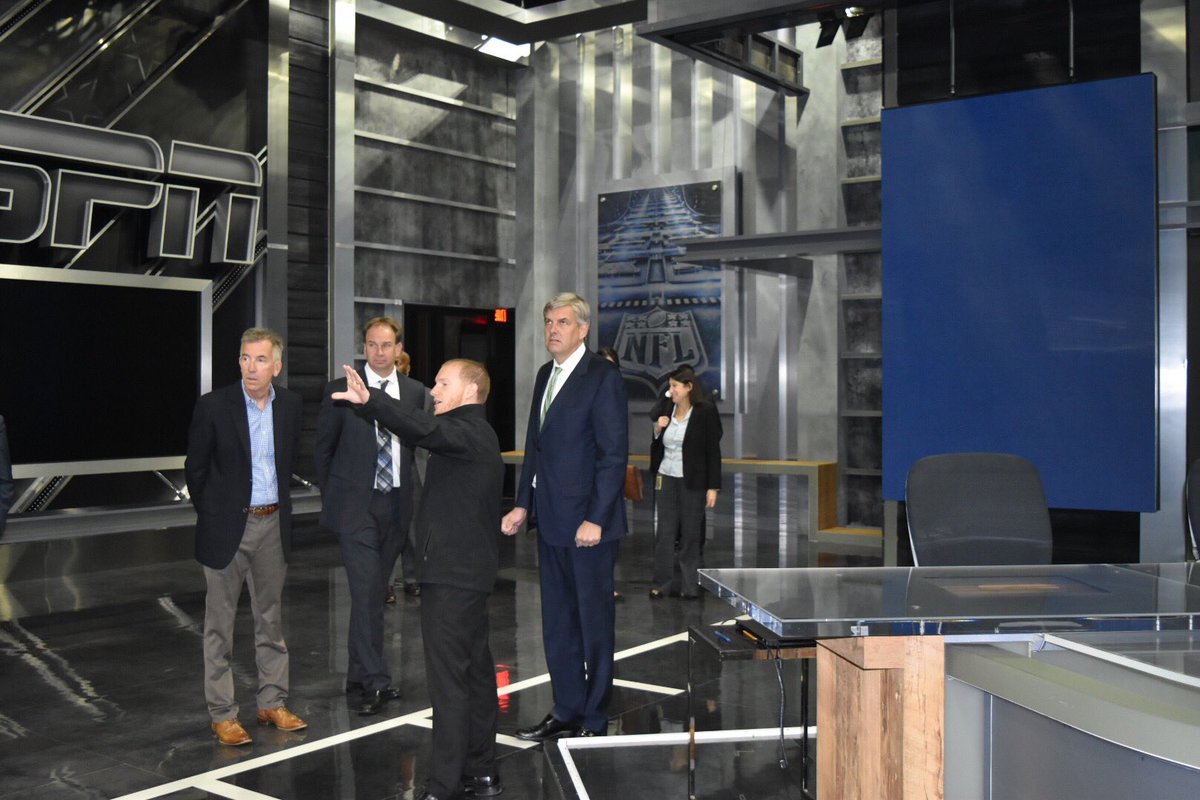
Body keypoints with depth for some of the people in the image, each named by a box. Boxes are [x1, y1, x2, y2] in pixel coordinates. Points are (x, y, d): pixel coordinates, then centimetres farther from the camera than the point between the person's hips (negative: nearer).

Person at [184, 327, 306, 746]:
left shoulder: (290, 404, 1)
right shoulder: (213, 405, -11)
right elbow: (195, 469, -2)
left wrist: (279, 504, 13)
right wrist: (212, 516, 3)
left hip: (273, 524, 4)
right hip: (228, 526, -4)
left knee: (271, 618, 13)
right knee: (220, 624, 4)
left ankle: (272, 703, 25)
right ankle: (222, 714, 13)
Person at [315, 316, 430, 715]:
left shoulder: (415, 392, 6)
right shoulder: (341, 390, -3)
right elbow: (323, 448, 5)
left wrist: (410, 493, 8)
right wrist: (331, 498, 6)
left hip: (396, 503, 4)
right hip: (355, 504, -3)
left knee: (375, 591, 11)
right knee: (366, 591, -11)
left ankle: (359, 675, 23)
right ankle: (375, 681, -9)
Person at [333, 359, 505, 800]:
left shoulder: (466, 433, -15)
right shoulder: (478, 434, 19)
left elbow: (423, 430, -34)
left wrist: (370, 399, -45)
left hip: (451, 574, -11)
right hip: (470, 570, 11)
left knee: (448, 680, -8)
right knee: (475, 671, 15)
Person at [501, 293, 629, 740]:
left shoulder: (602, 378, -12)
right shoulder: (546, 374, 13)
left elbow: (614, 454, -15)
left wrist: (596, 518, -19)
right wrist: (522, 504, 12)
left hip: (587, 522, -8)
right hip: (551, 521, 8)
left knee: (594, 623, 4)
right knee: (557, 623, 14)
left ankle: (594, 720, 16)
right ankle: (566, 711, 27)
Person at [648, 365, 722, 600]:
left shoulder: (706, 412, -7)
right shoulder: (666, 411, 7)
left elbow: (713, 451, -7)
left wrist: (713, 487, -11)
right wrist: (658, 430, -4)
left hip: (692, 482, -4)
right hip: (666, 478, 4)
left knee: (690, 534, 4)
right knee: (664, 532, 4)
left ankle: (688, 585, 13)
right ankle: (663, 582, 11)